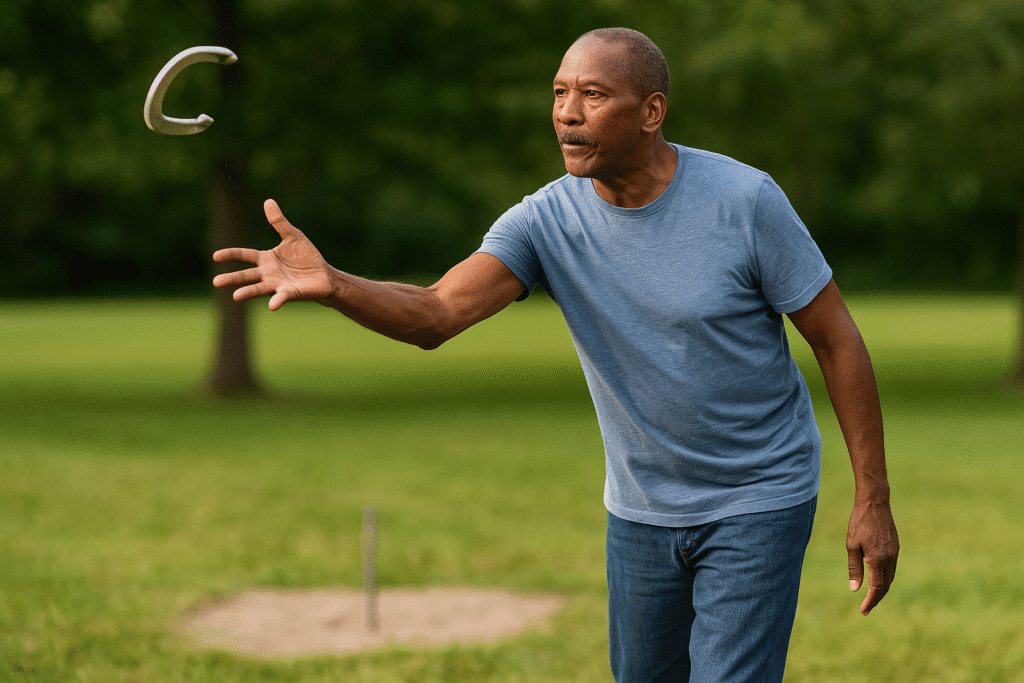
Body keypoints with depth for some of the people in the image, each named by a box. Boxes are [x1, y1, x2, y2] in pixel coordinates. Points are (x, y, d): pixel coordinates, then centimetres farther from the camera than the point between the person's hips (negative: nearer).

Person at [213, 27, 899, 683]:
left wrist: (873, 501, -11)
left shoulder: (745, 200, -18)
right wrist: (330, 284, -46)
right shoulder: (546, 222, -11)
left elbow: (838, 340, -11)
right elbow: (436, 314, -25)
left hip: (759, 505, -4)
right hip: (642, 508, 4)